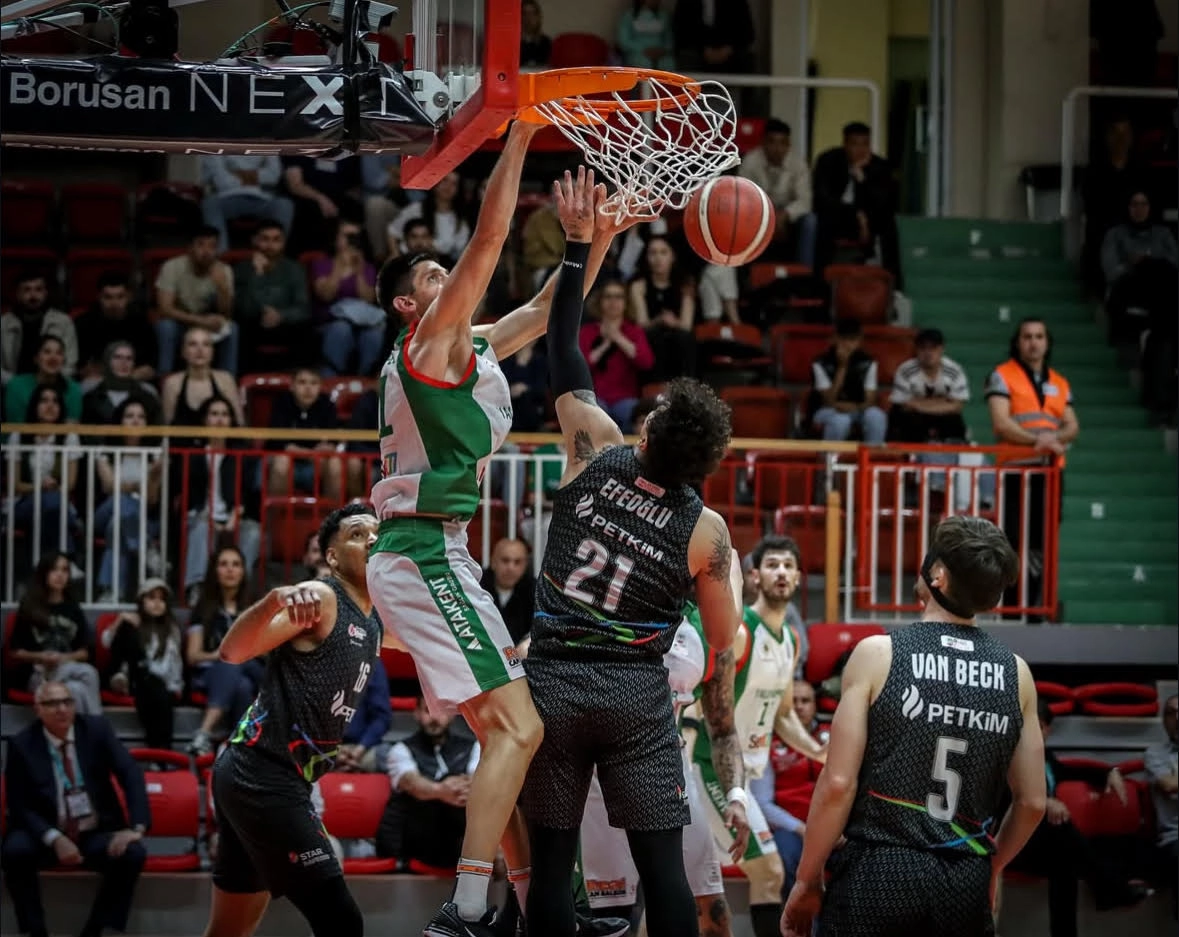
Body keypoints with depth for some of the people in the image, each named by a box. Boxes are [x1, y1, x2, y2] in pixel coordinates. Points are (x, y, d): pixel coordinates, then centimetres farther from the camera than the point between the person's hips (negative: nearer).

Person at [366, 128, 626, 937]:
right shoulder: (432, 340, -6)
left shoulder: (464, 348, 20)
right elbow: (488, 243, -15)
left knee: (505, 728, 12)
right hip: (426, 555, -10)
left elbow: (545, 311, 29)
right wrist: (519, 138, -15)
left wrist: (601, 234, 21)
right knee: (519, 726, -16)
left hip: (424, 556, 10)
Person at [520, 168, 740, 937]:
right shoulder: (706, 531, -6)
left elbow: (564, 354, 5)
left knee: (552, 863, 4)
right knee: (663, 864, -1)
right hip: (639, 694, -1)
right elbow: (725, 641, 3)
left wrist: (580, 244, 9)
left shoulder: (598, 457, -4)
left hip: (555, 680, 1)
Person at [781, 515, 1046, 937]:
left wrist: (806, 882, 3)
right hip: (967, 888, 3)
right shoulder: (1015, 674, 6)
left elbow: (838, 784, -7)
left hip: (878, 874, -3)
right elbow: (1032, 803, 10)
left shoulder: (878, 654, -4)